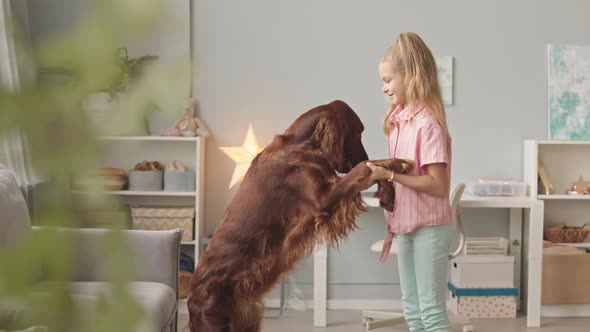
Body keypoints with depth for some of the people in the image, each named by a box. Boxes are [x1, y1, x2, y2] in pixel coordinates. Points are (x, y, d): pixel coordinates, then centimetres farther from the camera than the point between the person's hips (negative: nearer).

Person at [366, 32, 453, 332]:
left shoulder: (428, 123, -18)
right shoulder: (398, 119, 6)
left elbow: (438, 185, -21)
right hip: (405, 226, 8)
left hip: (429, 228, -8)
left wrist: (390, 175, -24)